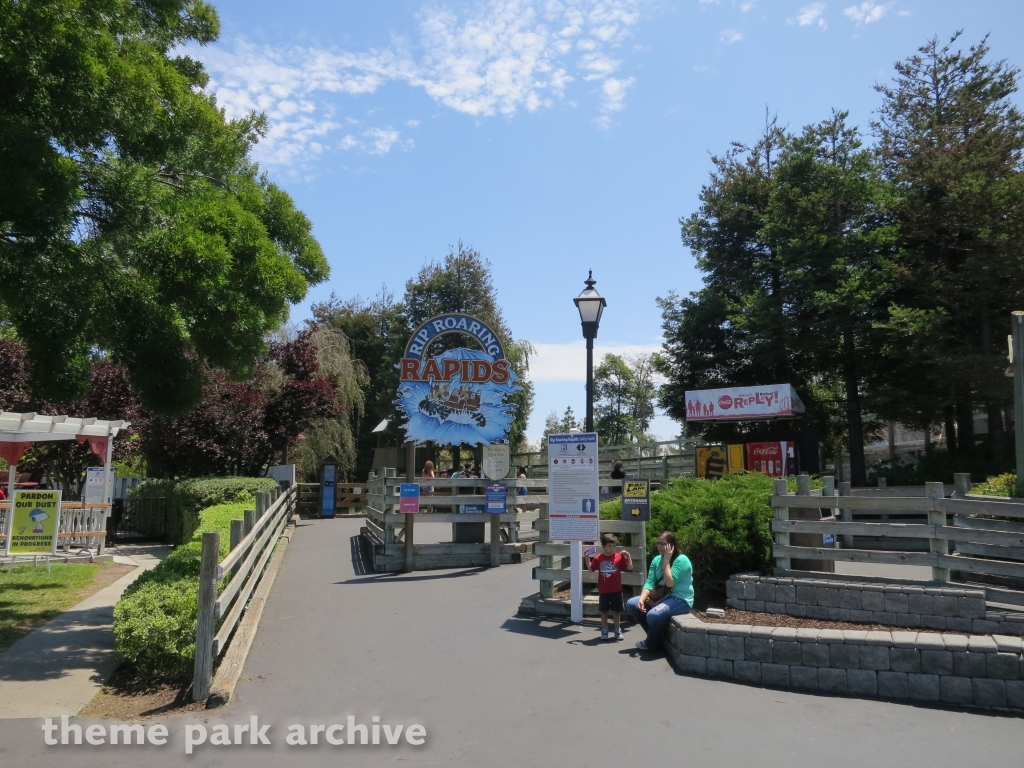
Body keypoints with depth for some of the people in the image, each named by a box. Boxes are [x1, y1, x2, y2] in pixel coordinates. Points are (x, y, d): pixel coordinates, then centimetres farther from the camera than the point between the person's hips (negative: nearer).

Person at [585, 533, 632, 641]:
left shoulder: (619, 557, -7)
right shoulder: (598, 558, -4)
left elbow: (629, 567, -4)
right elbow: (590, 568, 5)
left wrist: (628, 557, -18)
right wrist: (587, 557, -7)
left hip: (616, 591, 0)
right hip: (603, 591, 0)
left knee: (616, 611, 12)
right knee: (604, 611, 11)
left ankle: (618, 630, 25)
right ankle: (604, 630, 23)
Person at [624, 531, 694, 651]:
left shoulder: (681, 560, -16)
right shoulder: (657, 559, 5)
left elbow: (669, 583, -26)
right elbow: (649, 582, -2)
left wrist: (666, 560, -22)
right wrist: (642, 599, -19)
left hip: (680, 599, -8)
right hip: (661, 597, 8)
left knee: (653, 615, -33)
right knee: (631, 604, -4)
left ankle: (652, 643, -2)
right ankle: (655, 634, 8)